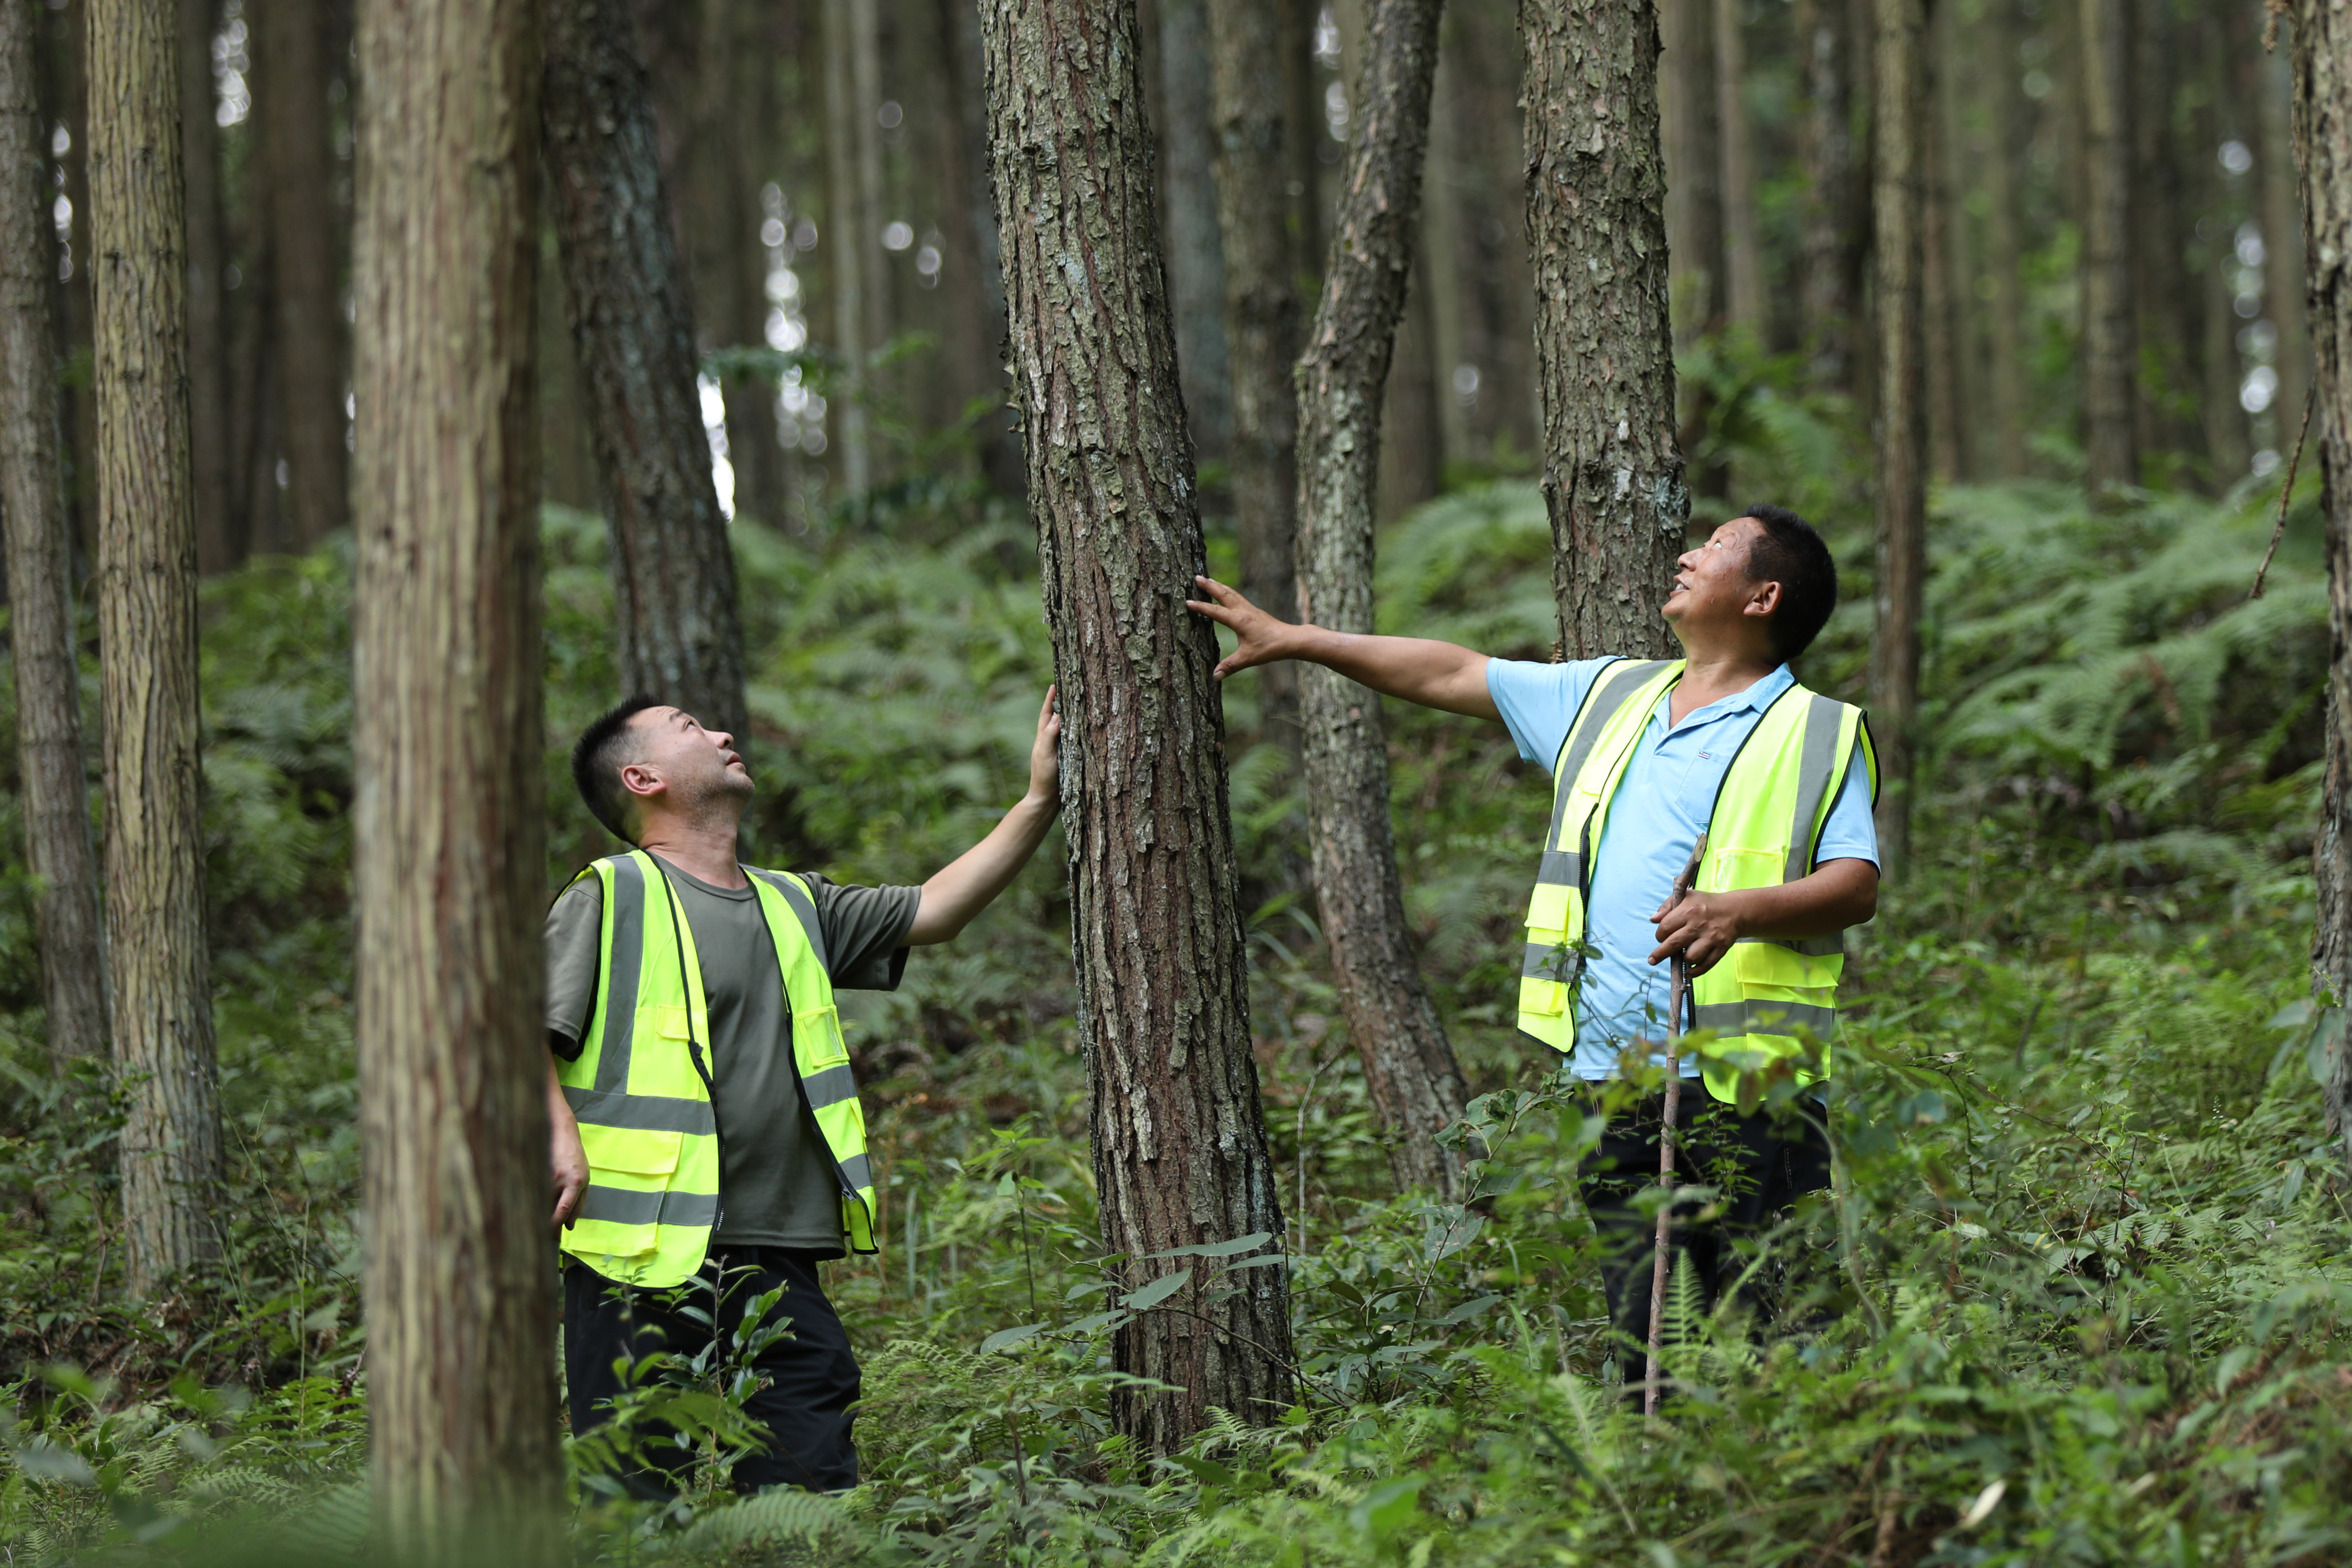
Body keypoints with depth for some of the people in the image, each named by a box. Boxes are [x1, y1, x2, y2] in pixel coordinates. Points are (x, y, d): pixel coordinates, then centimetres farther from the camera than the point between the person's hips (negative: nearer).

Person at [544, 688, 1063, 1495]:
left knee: (822, 1501, 2)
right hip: (645, 1259, -6)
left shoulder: (794, 905, 20)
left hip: (778, 1268, 6)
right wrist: (560, 1132, -21)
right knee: (643, 1511, -5)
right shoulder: (612, 897, 0)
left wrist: (1040, 801, 16)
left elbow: (931, 911, 21)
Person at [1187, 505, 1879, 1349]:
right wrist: (1292, 640, 25)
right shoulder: (1610, 697, 20)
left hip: (1747, 1088, -5)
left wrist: (1738, 910, -24)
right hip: (1614, 1080, 5)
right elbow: (1452, 675, 25)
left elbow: (1856, 886, -7)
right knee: (1639, 1335, 4)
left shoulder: (1822, 737, 3)